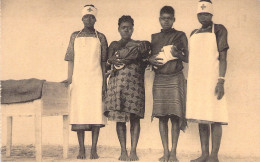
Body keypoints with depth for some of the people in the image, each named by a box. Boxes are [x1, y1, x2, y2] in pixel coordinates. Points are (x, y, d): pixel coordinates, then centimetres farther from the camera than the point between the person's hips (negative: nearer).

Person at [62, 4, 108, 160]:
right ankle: (81, 149, 5)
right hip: (79, 79, 1)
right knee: (79, 112, -2)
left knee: (96, 112, -5)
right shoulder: (75, 36, 12)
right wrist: (69, 78, -2)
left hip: (96, 79, -1)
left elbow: (104, 62, 8)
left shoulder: (100, 37, 9)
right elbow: (71, 59, 10)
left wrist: (104, 82, 2)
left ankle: (94, 149, 0)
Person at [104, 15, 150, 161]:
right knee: (119, 118, -2)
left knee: (134, 117, -5)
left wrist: (121, 61, -1)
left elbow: (144, 64, 6)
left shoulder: (140, 45, 15)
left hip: (135, 84, 0)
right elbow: (110, 59, -1)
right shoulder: (114, 45, 16)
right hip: (117, 82, 1)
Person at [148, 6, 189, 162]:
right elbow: (150, 57, 18)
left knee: (175, 115, -6)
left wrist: (178, 54, -15)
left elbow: (187, 58, 5)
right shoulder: (155, 37, 15)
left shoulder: (180, 35, 7)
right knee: (161, 115, 0)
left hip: (176, 79, -2)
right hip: (159, 79, 3)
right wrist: (151, 60, -4)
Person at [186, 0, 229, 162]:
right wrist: (189, 80, 14)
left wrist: (221, 81, -15)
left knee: (214, 118, -6)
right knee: (201, 119, 7)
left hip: (212, 79, -6)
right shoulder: (194, 34, 18)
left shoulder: (219, 30, 1)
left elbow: (223, 58, -5)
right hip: (195, 80, 6)